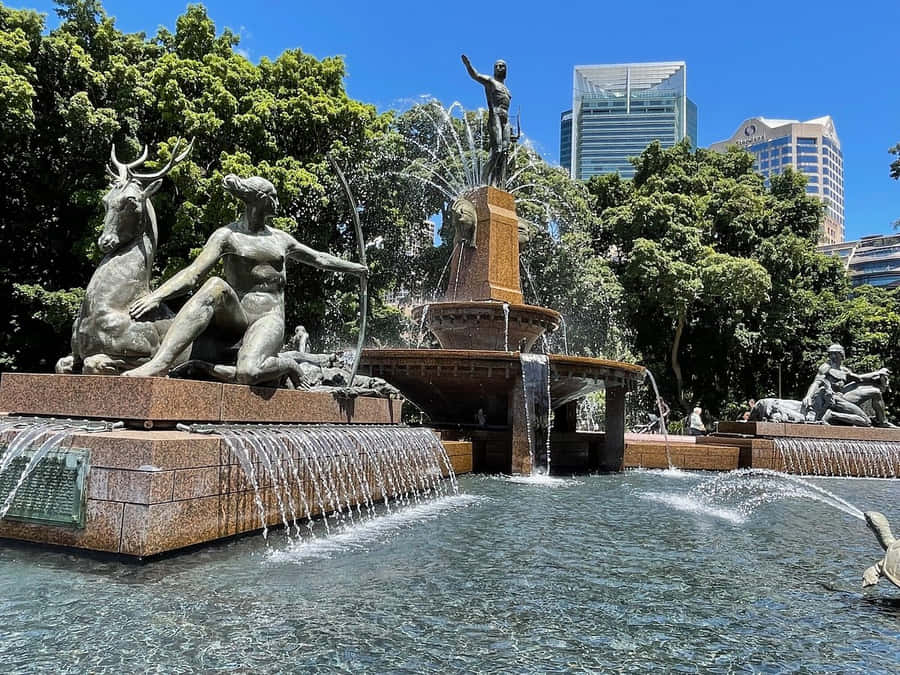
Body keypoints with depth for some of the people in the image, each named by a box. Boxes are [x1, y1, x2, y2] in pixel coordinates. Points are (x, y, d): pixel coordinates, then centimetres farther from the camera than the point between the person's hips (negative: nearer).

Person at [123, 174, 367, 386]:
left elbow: (319, 258, 33)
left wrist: (354, 268, 43)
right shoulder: (227, 235, 7)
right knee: (216, 285, -37)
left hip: (268, 318, 0)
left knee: (248, 373, -33)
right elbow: (193, 273, -5)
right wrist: (157, 295, -22)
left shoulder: (280, 238, 19)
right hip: (232, 316, 0)